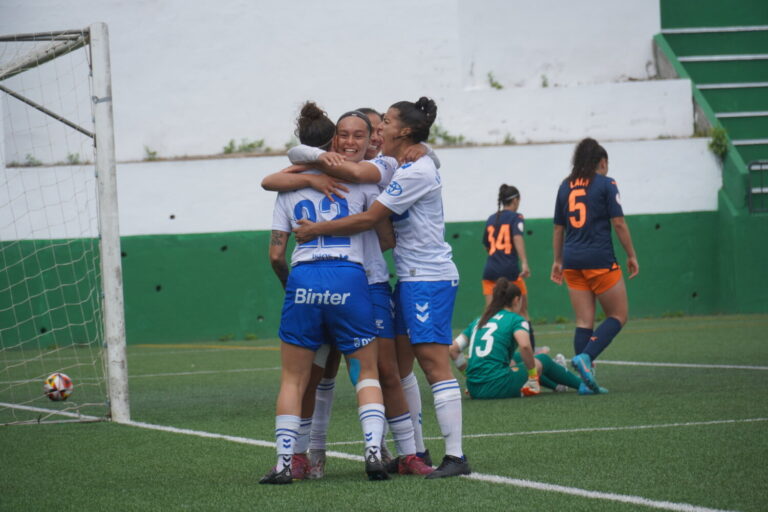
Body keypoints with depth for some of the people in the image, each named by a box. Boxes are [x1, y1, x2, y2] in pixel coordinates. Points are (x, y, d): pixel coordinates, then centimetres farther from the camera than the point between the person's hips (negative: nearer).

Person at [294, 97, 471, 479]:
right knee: (396, 364, 10)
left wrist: (317, 230, -10)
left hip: (429, 278, -10)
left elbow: (368, 220, -19)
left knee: (434, 362, -12)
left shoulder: (416, 172, -16)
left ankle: (456, 456, -13)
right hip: (411, 278, 10)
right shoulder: (402, 167, 14)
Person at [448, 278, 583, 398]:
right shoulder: (515, 320, -1)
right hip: (498, 388, -6)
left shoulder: (478, 321, 17)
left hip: (473, 389, 7)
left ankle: (558, 385, 43)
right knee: (543, 360, 16)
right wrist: (533, 375, -9)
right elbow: (524, 345, -21)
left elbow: (452, 349, 11)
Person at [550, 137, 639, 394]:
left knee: (584, 322, 6)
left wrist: (558, 261, 23)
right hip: (600, 260, -5)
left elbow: (558, 228, 15)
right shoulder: (605, 184, -3)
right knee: (618, 316, 5)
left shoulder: (565, 186, 11)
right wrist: (631, 256, 1)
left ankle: (586, 379, 0)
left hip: (573, 260, 5)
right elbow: (618, 223, -7)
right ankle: (585, 357, -16)